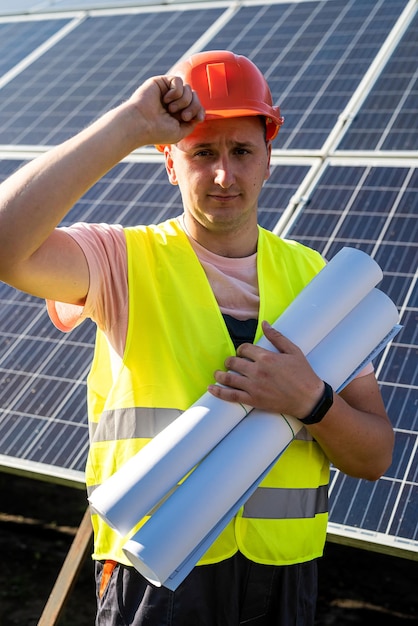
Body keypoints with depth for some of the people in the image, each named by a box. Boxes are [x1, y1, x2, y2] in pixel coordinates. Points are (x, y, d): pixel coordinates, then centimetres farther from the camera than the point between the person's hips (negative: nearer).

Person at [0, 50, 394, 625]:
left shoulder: (312, 276, 1)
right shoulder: (126, 261, -9)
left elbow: (375, 459, 1)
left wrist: (311, 401, -19)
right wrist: (129, 125, -26)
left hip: (282, 576, 4)